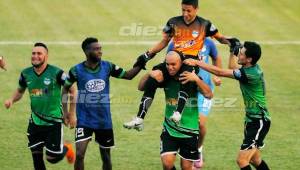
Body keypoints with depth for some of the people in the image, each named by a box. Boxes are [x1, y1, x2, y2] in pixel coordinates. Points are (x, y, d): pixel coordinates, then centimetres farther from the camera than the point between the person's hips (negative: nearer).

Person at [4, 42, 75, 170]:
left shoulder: (56, 73, -15)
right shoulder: (26, 74, -1)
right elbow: (20, 91, 17)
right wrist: (12, 100, -5)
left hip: (54, 120, -4)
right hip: (35, 121, 4)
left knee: (52, 158, -3)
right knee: (36, 156, 7)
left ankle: (66, 149, 31)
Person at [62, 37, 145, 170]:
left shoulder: (107, 67, -3)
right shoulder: (77, 70, -9)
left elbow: (128, 75, 5)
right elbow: (65, 89, 4)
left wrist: (139, 66, -10)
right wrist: (66, 112, -1)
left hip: (104, 121, 3)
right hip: (84, 120, -3)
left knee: (106, 157, 11)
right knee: (79, 154, -16)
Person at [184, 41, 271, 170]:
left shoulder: (250, 74, -26)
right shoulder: (252, 67, 2)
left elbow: (219, 72, -24)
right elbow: (233, 68, 25)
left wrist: (196, 63, -19)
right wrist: (233, 52, 15)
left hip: (258, 122, -10)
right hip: (251, 120, 10)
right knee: (254, 160, 22)